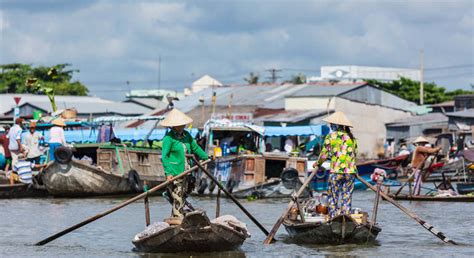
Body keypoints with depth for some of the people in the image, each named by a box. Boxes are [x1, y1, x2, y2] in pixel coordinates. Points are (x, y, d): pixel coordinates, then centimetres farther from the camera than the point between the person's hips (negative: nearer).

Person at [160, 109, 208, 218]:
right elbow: (164, 156, -16)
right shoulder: (168, 138, -13)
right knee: (177, 200, -8)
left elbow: (195, 148, 23)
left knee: (182, 197, 12)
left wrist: (206, 158, 24)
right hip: (174, 173, -8)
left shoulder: (186, 135, 9)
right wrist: (168, 173, -23)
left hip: (185, 172, 8)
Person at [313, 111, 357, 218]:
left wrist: (318, 163, 17)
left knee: (333, 197, 6)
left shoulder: (331, 136, -1)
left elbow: (324, 154, 0)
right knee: (347, 197, 6)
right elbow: (354, 153, 14)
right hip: (350, 171, 3)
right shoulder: (351, 137, 9)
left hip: (336, 171, -3)